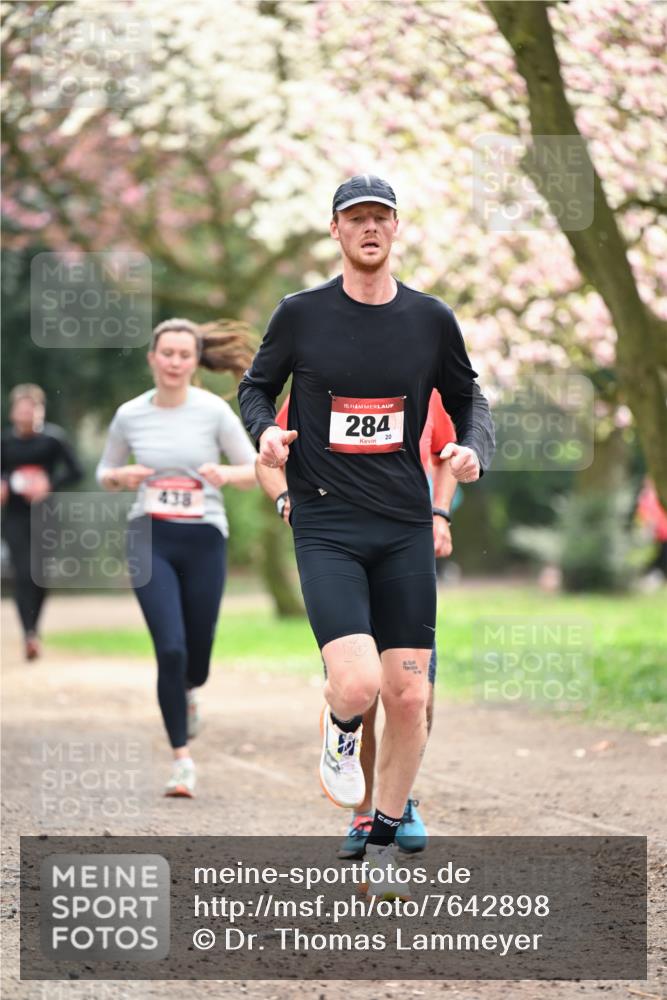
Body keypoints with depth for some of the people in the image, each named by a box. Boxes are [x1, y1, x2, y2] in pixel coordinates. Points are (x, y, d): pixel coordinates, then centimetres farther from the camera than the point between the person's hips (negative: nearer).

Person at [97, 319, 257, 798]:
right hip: (151, 539, 0)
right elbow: (105, 473, 15)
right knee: (170, 648, -14)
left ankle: (187, 690, 47)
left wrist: (224, 474, -20)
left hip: (204, 541, 0)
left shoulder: (213, 411, -4)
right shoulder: (130, 416, 2)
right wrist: (122, 477, -8)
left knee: (197, 652, 7)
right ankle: (183, 760, -4)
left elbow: (255, 470, 1)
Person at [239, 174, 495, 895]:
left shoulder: (430, 318, 6)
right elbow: (255, 387, 13)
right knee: (358, 684, -20)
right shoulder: (301, 314, 0)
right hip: (326, 524, -3)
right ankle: (341, 732, 18)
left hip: (405, 527, 3)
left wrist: (474, 449, -2)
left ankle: (383, 846, 20)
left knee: (409, 698, 0)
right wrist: (265, 430, -8)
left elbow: (466, 397, 19)